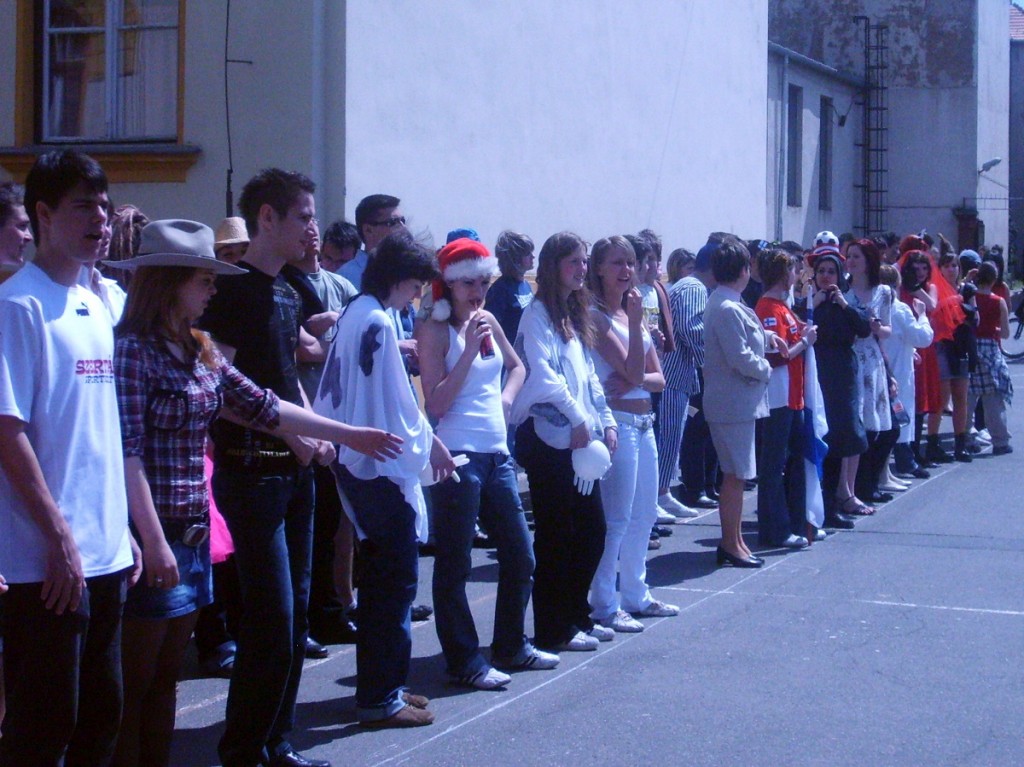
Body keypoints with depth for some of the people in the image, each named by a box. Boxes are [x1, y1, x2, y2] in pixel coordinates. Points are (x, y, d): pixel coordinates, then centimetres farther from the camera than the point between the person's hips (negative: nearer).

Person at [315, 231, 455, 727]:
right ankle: (381, 699, 1)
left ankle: (378, 685, 25)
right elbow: (395, 402, -16)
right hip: (385, 466, -10)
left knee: (379, 580, 17)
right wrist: (428, 442, -3)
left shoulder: (354, 315, 12)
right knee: (397, 581, -3)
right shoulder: (378, 323, -16)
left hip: (356, 463, 10)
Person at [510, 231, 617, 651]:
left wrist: (606, 421, 10)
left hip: (581, 440, 9)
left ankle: (577, 617, 24)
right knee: (556, 537, -2)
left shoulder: (575, 316, 19)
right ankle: (553, 630, 6)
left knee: (592, 531, 11)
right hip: (550, 439, -9)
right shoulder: (538, 314, -9)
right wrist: (577, 417, -17)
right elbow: (541, 374, -20)